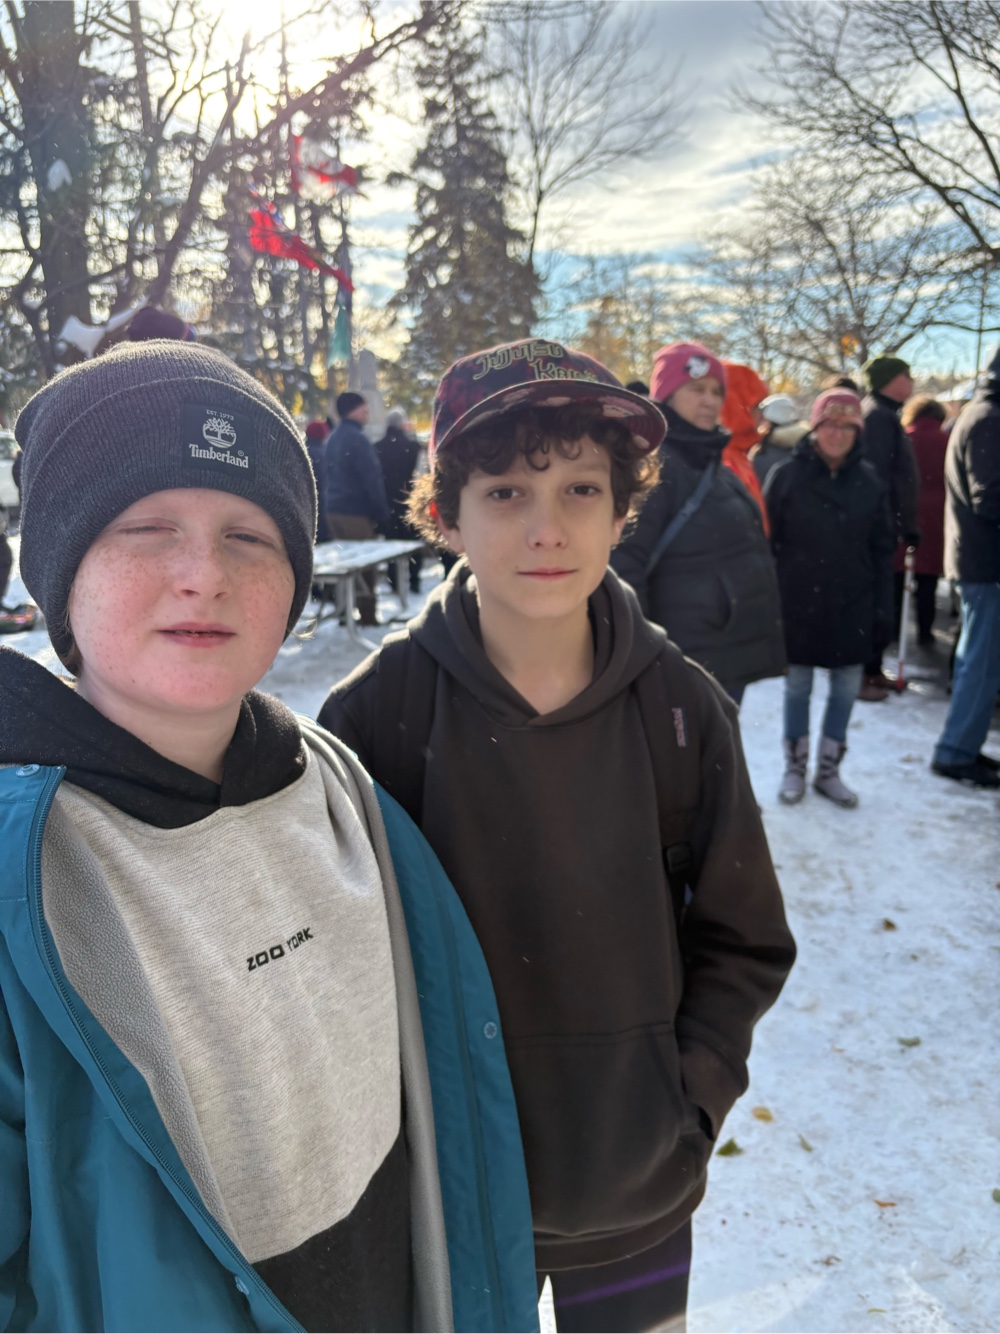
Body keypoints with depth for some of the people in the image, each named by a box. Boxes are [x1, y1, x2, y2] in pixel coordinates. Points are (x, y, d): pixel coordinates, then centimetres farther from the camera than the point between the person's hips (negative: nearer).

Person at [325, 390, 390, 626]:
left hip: (334, 509, 9)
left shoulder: (333, 439, 14)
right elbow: (372, 479, -16)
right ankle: (367, 614, 1)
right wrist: (382, 512, -11)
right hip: (356, 511, -9)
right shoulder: (358, 440, -14)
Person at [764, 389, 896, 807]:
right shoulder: (787, 474, -6)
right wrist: (777, 587, -6)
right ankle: (795, 769, 23)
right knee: (797, 684, 8)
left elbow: (882, 542, 10)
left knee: (847, 686, 7)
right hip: (798, 601, -2)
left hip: (851, 604, 3)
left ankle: (829, 770, 23)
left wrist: (871, 583, 4)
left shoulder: (868, 478, 3)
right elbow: (768, 537, -5)